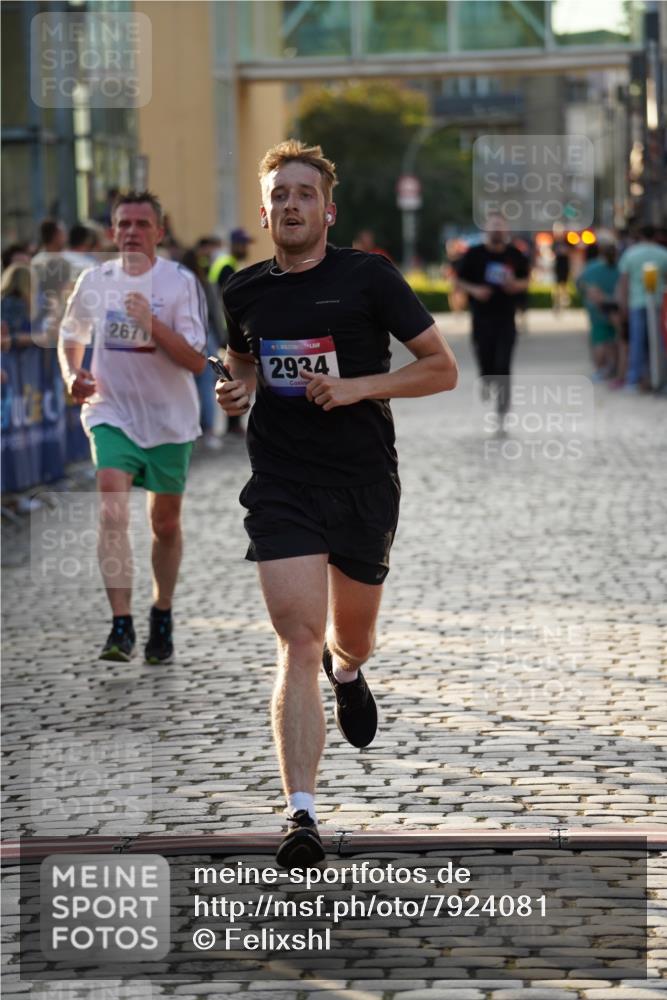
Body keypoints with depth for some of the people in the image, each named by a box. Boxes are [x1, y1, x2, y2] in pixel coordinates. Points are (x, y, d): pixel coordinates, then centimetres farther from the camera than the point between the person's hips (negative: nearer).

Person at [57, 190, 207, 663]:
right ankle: (122, 625, -20)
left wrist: (153, 326, -28)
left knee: (166, 524, 11)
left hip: (169, 418, -1)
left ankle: (162, 617, 32)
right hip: (113, 414, 1)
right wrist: (72, 376, -2)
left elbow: (196, 361, -15)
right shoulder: (95, 281, 0)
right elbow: (70, 338, 18)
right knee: (112, 511, -19)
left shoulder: (180, 282, -10)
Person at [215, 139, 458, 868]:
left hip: (364, 485, 0)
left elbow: (442, 368, -2)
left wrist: (358, 386, -15)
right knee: (298, 640, -15)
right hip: (281, 487, 0)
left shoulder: (368, 278, -4)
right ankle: (300, 814, -19)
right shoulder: (243, 291, 5)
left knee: (352, 636, 17)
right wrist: (238, 388, 4)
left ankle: (346, 671, 58)